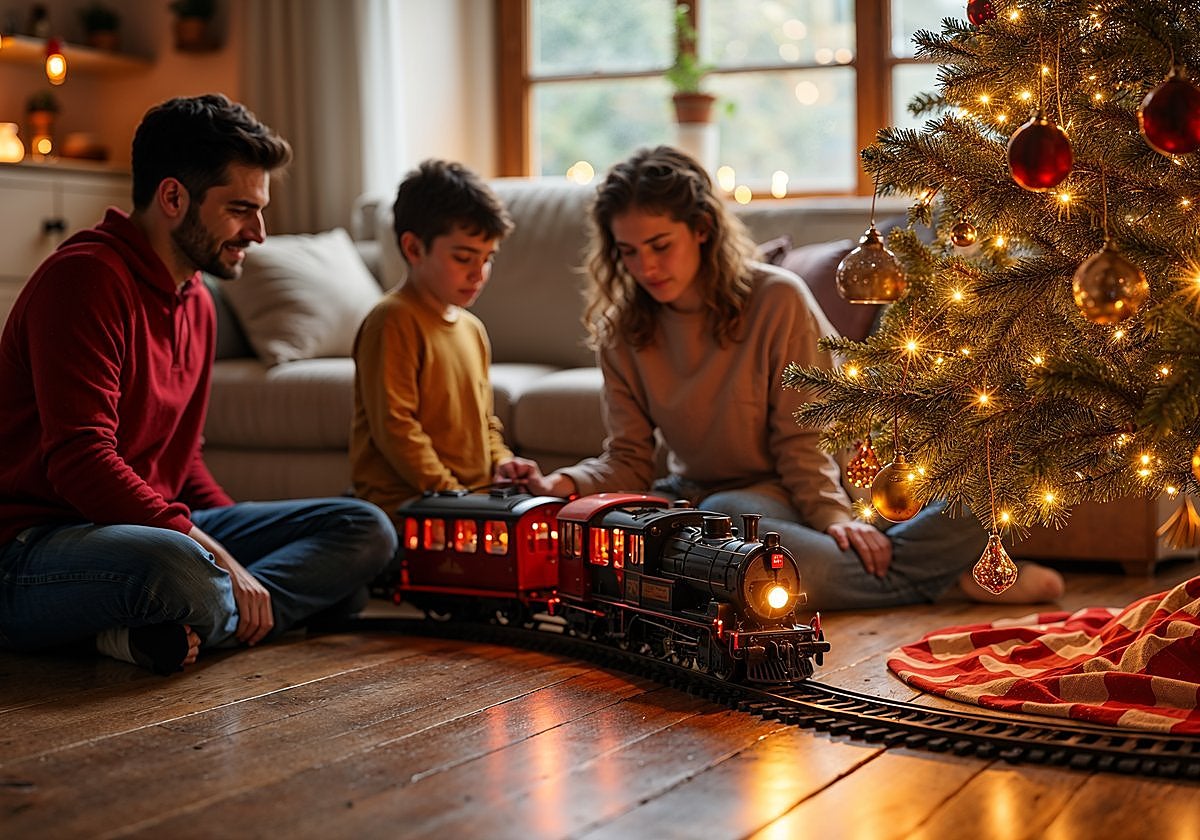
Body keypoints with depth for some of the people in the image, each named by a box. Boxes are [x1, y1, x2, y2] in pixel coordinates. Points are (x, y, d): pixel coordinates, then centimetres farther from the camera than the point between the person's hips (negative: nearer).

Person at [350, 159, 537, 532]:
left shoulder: (472, 328, 19)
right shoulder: (393, 322, -10)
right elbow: (393, 425, -15)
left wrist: (500, 461, 9)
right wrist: (449, 491, -17)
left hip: (473, 499, 9)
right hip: (406, 508, -9)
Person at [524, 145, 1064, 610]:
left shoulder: (777, 300, -12)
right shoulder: (622, 333, -1)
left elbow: (801, 439, -9)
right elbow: (630, 458, -2)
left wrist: (831, 515, -23)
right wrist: (568, 483, -21)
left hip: (774, 493, -3)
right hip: (695, 496, 3)